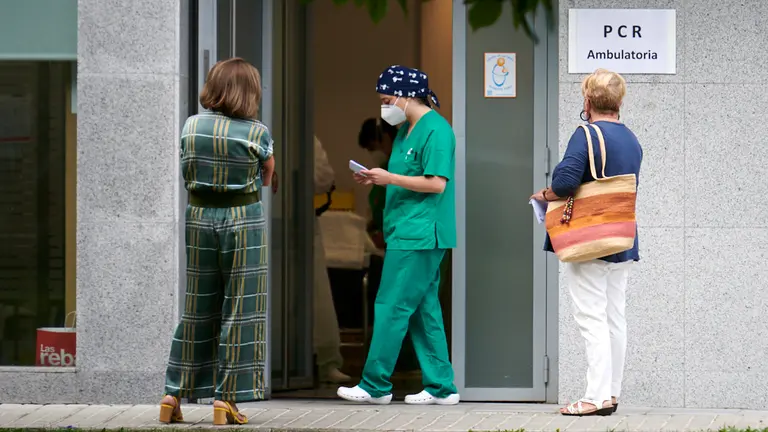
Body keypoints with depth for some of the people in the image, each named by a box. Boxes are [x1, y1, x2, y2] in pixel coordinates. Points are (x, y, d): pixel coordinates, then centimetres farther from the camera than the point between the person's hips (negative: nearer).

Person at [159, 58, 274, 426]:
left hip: (199, 216, 4)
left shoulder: (191, 126, -1)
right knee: (239, 310, 3)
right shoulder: (257, 133, -9)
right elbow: (268, 175, 4)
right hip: (243, 219, -4)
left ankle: (173, 394, 13)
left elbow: (187, 176, 9)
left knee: (197, 309, 13)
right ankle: (225, 398, 2)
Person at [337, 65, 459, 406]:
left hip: (419, 234, -10)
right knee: (424, 310, 9)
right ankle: (441, 387, 12)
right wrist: (375, 179, 7)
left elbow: (437, 183, -19)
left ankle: (376, 386, -3)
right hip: (407, 233, 10)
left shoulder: (435, 130, -13)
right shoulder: (406, 130, 17)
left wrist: (389, 178, -18)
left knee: (391, 308, -7)